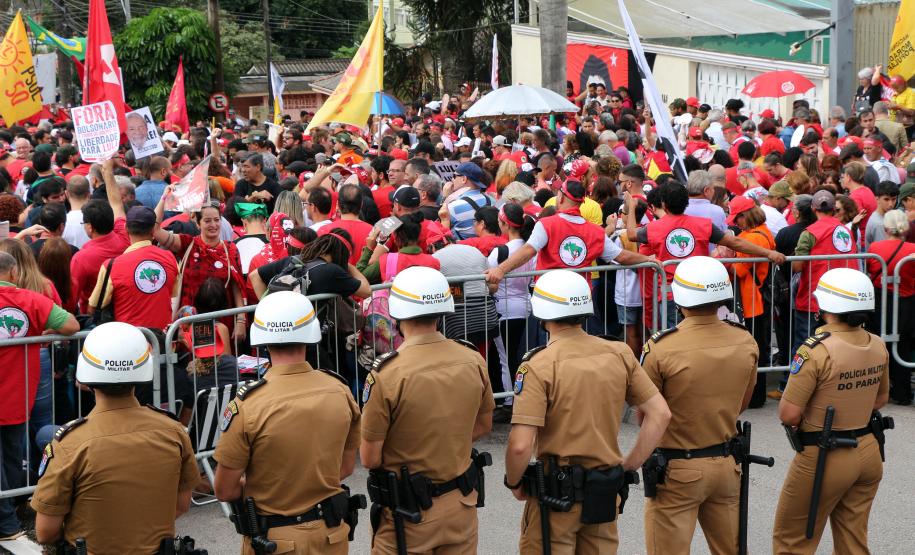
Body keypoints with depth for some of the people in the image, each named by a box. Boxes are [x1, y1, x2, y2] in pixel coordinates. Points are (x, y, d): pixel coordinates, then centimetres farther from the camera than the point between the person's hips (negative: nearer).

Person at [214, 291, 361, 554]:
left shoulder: (248, 405, -20)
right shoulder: (340, 391, -8)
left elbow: (225, 490, -13)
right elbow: (346, 466, 5)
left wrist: (259, 488, 5)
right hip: (331, 533, 3)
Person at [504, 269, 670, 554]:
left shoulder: (538, 366, -16)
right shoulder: (619, 354, -1)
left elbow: (520, 445, -22)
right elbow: (660, 414, 1)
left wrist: (514, 483, -4)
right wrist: (629, 465, 7)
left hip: (556, 493, -5)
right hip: (606, 492, 5)